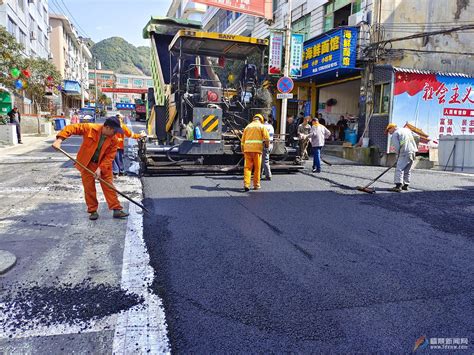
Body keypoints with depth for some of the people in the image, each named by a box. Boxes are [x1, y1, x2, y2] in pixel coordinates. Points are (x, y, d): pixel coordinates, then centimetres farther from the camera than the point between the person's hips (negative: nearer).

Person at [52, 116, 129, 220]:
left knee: (109, 186, -1)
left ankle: (117, 209, 3)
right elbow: (72, 128, -15)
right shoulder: (90, 128, -17)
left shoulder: (114, 140, -12)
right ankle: (93, 211, 16)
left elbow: (109, 157, -13)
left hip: (104, 165, 1)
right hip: (87, 164, -1)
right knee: (89, 188, 4)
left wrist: (100, 168, -23)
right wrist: (59, 139, -27)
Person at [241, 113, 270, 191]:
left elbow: (243, 140, 17)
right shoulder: (261, 126, 7)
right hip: (257, 149, -3)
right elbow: (267, 139, -4)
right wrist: (267, 145, 15)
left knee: (247, 167, 3)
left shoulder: (247, 126, 18)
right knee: (257, 167, 7)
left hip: (247, 149, 3)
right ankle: (256, 185, 13)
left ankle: (246, 184, -9)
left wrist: (243, 151, 22)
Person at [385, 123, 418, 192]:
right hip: (413, 152, 8)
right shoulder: (407, 129, 22)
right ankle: (405, 185, 17)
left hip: (405, 153, -8)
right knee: (407, 170, 14)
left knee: (399, 169, -10)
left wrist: (398, 153, 9)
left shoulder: (395, 134, 0)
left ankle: (398, 186, -19)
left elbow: (396, 146, -6)